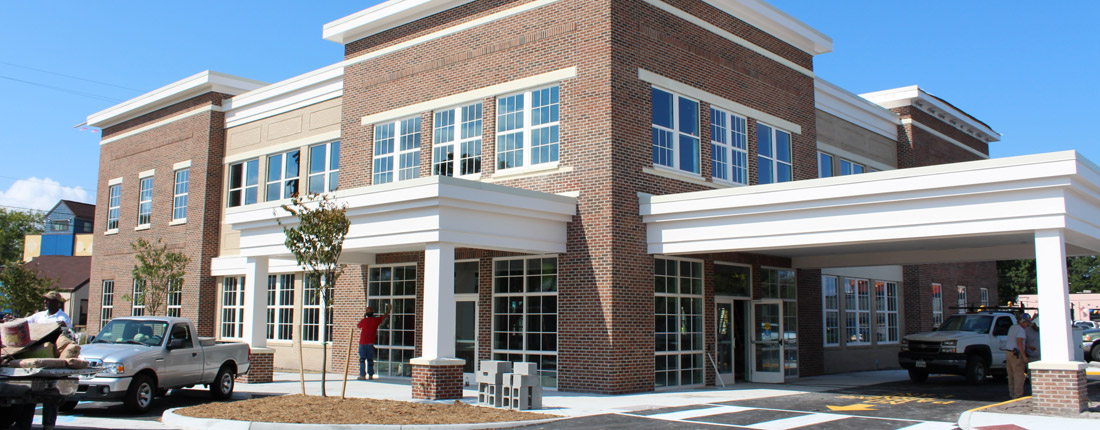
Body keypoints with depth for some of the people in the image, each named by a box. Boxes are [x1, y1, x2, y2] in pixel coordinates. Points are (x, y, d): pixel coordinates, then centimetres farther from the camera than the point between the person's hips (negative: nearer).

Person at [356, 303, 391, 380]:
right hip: (371, 343, 2)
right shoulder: (376, 320, 0)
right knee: (370, 359, 10)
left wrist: (364, 317, 22)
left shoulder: (363, 321, -4)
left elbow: (359, 326, 18)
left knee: (362, 359, 1)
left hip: (362, 343, -2)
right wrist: (389, 309, 32)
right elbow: (385, 316, 17)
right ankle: (370, 375, 10)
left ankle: (362, 375, -2)